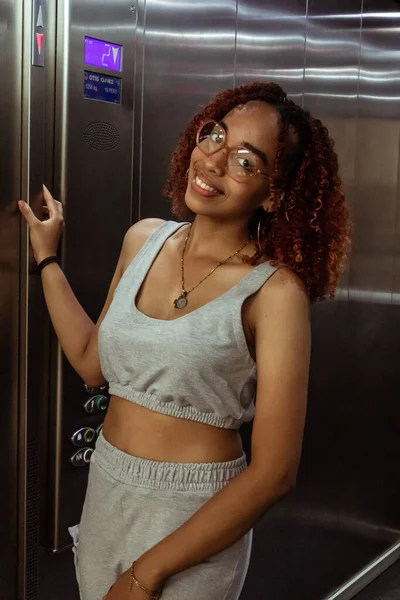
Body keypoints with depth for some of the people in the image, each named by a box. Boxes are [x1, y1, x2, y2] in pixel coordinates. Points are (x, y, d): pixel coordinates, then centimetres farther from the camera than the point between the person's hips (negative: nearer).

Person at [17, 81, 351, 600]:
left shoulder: (275, 290, -18)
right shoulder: (144, 239, 0)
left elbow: (274, 472, -19)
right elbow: (93, 362, 8)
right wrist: (47, 257, 11)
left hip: (195, 520, -5)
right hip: (105, 491, 6)